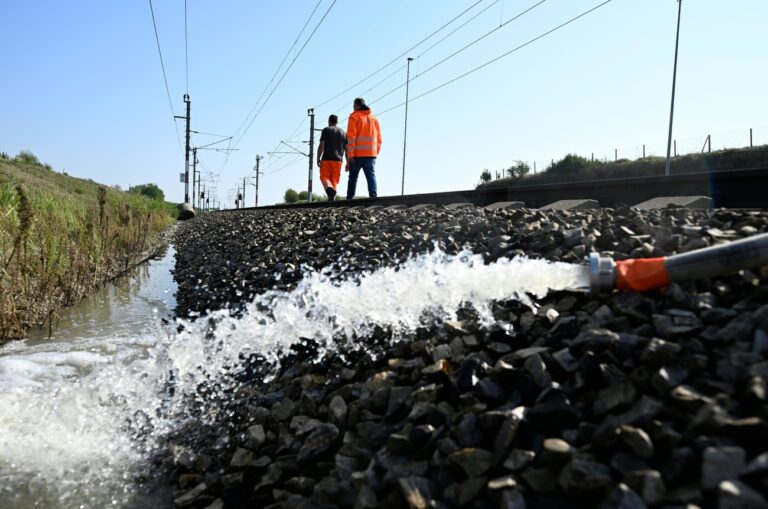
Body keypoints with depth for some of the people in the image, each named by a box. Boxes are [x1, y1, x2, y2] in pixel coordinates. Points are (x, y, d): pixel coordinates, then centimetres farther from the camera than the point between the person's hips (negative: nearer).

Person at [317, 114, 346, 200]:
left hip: (326, 159, -3)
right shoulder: (343, 132, 13)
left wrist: (318, 158, -5)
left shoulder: (326, 130, 2)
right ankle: (331, 198, -3)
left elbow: (321, 145, -7)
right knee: (334, 180, 6)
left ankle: (329, 189, -27)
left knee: (324, 177, 2)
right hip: (338, 160, 3)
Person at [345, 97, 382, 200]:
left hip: (357, 154, -3)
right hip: (371, 154, 3)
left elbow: (351, 136, -9)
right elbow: (379, 139, 16)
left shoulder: (354, 116, 1)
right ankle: (373, 196, -21)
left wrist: (350, 154, -11)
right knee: (371, 176, -4)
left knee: (353, 177, 6)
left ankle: (350, 198, 6)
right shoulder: (374, 118, 18)